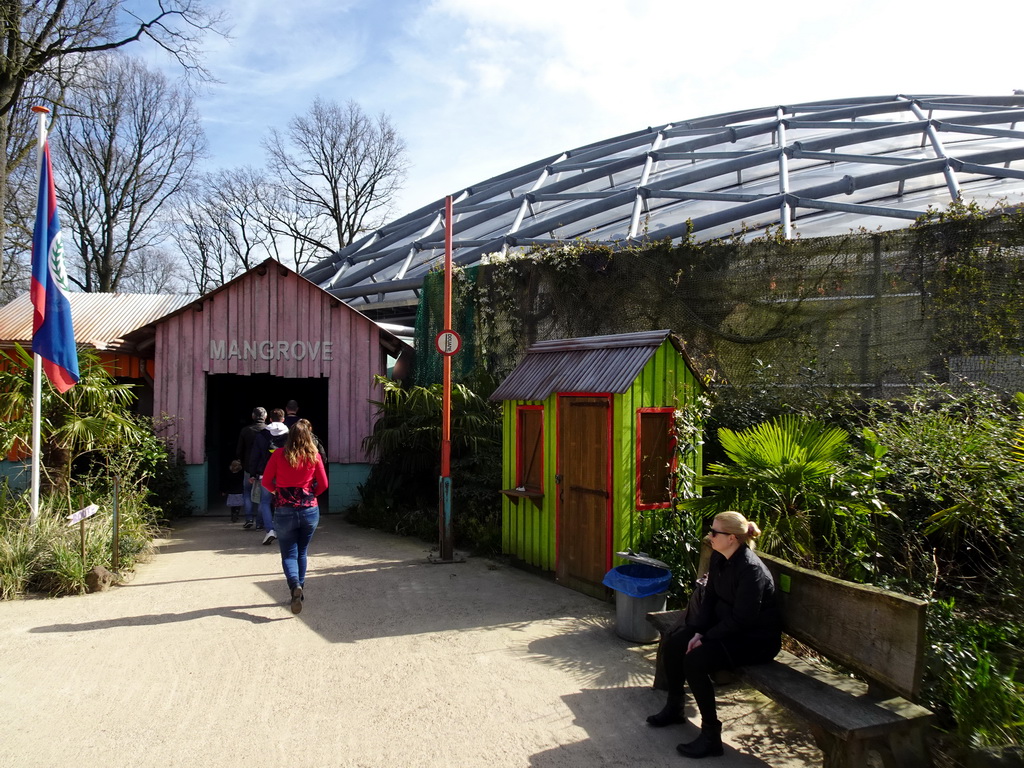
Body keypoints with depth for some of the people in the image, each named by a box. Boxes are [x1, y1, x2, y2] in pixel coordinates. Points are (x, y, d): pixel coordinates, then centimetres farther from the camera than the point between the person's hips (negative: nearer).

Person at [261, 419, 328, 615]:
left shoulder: (279, 455, -7)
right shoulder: (314, 456, -4)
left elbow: (266, 482, 0)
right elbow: (323, 484, 1)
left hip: (285, 511, -2)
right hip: (310, 511, 2)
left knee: (289, 554, 3)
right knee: (302, 552, 19)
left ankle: (295, 586, -21)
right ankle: (299, 589, 22)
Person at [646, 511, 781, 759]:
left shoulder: (751, 569, -28)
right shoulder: (718, 558, -2)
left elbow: (741, 619, -26)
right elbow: (710, 597, 5)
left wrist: (706, 638, -20)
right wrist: (698, 631, -7)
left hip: (756, 639, -9)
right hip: (726, 624, 9)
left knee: (695, 660, -24)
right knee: (673, 644, 1)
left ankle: (711, 735, -9)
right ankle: (674, 708, 23)